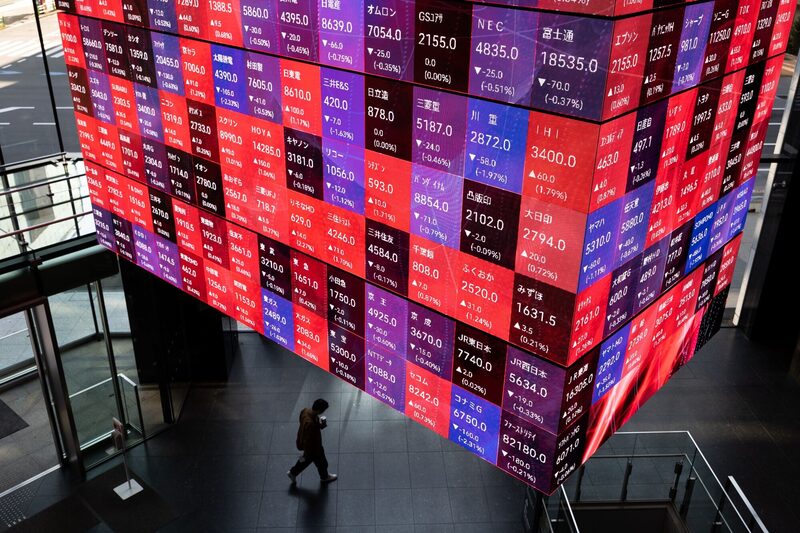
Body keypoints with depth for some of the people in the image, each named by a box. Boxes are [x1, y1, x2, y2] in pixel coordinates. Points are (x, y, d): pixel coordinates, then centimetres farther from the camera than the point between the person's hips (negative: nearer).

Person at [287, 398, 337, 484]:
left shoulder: (306, 411, -19)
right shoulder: (310, 424, -44)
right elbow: (307, 441, -31)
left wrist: (321, 425, -14)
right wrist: (307, 454, -17)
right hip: (313, 447, -7)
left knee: (307, 458, 34)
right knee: (321, 462, 22)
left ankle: (293, 472, 49)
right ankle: (324, 477, 51)